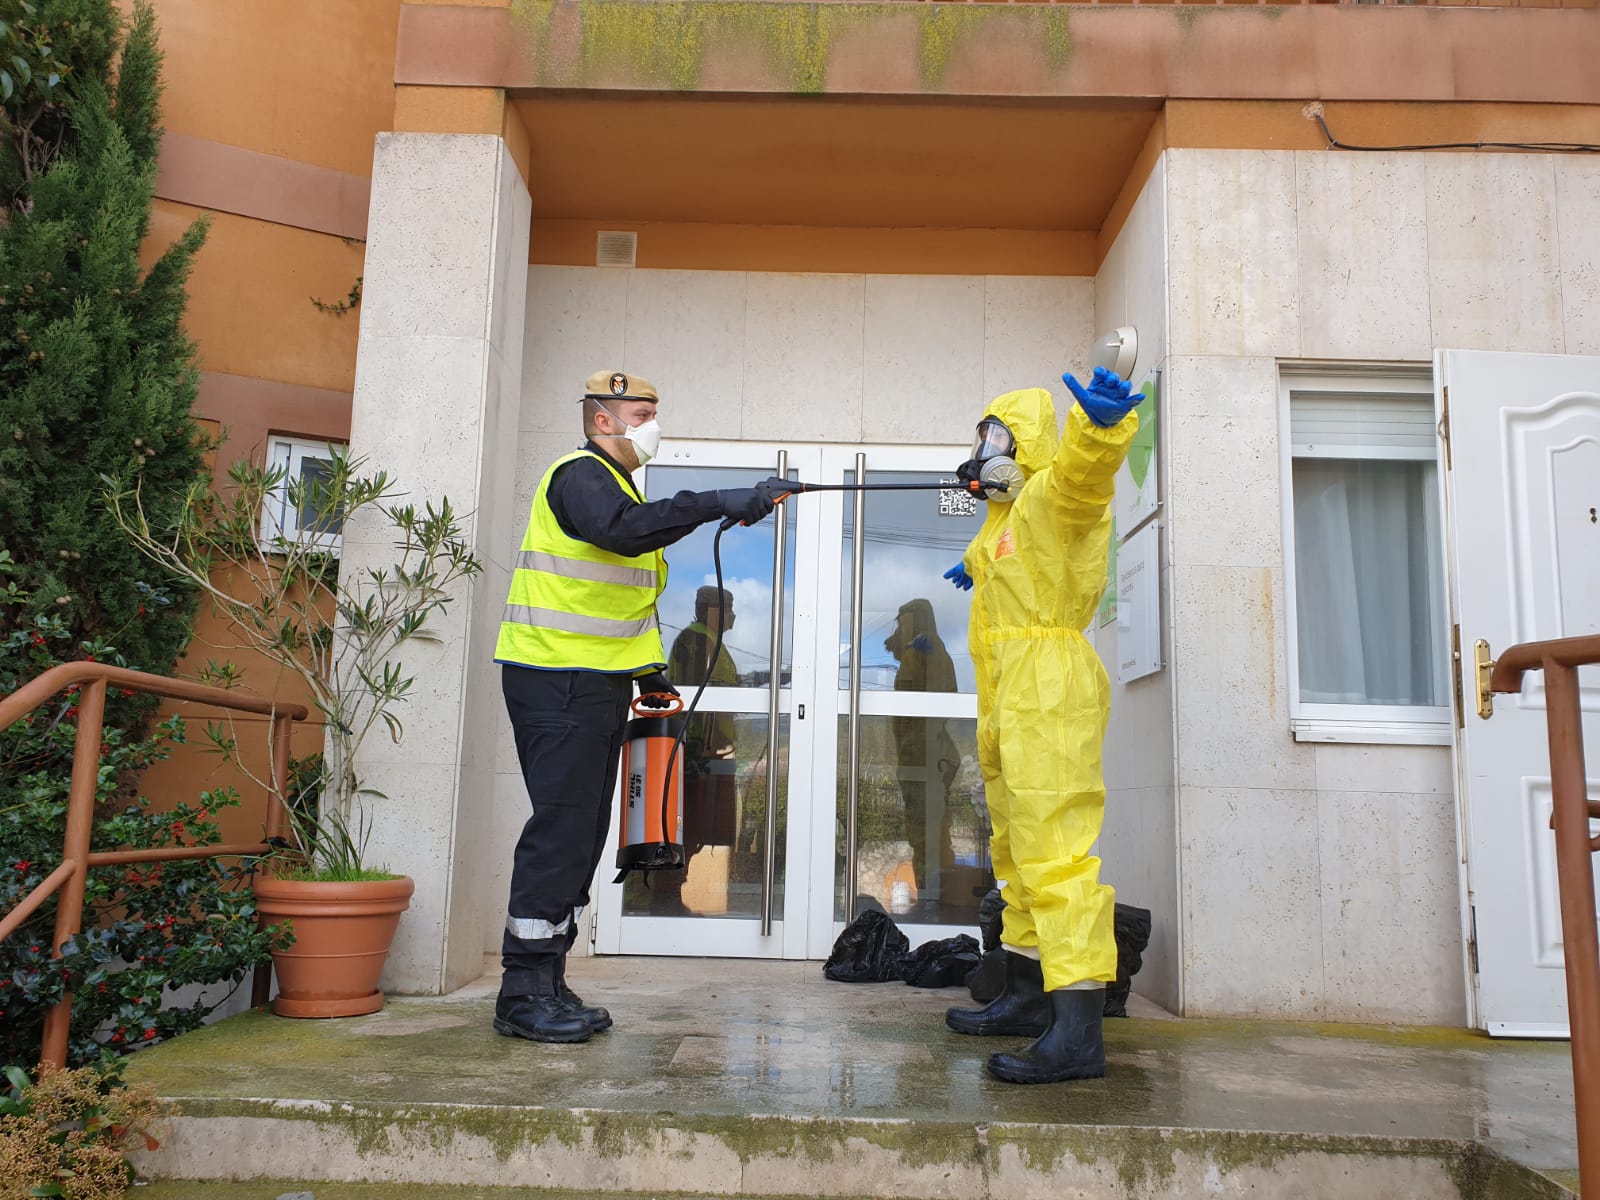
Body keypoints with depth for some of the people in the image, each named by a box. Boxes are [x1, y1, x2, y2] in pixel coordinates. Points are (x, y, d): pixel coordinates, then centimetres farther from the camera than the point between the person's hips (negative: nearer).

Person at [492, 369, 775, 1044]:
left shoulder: (612, 482, 24)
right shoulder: (579, 476, -7)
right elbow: (623, 529, -31)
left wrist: (650, 669, 21)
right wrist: (716, 504, -31)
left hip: (598, 684, 10)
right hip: (557, 679, -10)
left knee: (584, 833, 9)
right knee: (561, 828, -10)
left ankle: (548, 984, 16)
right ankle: (523, 995, -3)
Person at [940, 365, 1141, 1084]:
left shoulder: (1051, 494, -7)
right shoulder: (1008, 513, 24)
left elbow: (1085, 469, -32)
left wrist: (1103, 424, -52)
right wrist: (979, 567, 66)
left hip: (1048, 687, -11)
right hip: (1010, 701, 11)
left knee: (1052, 847, -18)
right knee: (1016, 846, 16)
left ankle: (1078, 1031, -20)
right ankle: (1028, 997, 28)